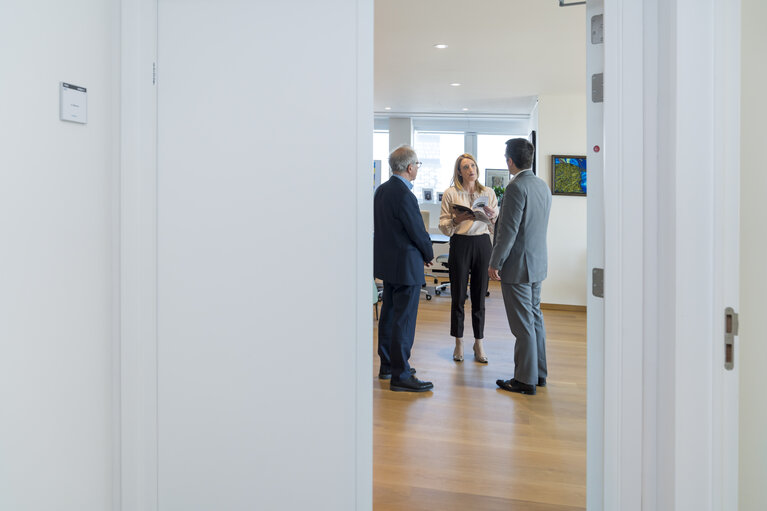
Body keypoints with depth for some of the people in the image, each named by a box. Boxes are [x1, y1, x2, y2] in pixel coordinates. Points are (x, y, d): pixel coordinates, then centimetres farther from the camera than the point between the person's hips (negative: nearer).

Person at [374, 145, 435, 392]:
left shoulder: (382, 190, 8)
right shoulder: (404, 195, -21)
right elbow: (417, 231, -17)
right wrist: (428, 254, 2)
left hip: (387, 261, 10)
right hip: (406, 264, -10)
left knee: (389, 315, 17)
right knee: (404, 320, -3)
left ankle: (387, 366, 29)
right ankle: (400, 375, 3)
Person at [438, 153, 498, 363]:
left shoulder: (489, 193, 10)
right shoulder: (450, 193, 3)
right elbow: (443, 226, 1)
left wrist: (492, 215, -10)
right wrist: (456, 220, -18)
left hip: (483, 244, 2)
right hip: (460, 245, -2)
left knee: (479, 295, 6)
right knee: (458, 296, 4)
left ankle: (479, 343, 17)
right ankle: (459, 343, 17)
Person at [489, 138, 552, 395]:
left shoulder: (516, 187, -19)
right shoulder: (542, 185, 9)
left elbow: (509, 230, -21)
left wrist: (495, 263, -13)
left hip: (518, 266, -9)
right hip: (538, 262, 9)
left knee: (523, 324, -1)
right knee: (535, 318, 17)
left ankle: (526, 379, 8)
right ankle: (539, 373, 27)